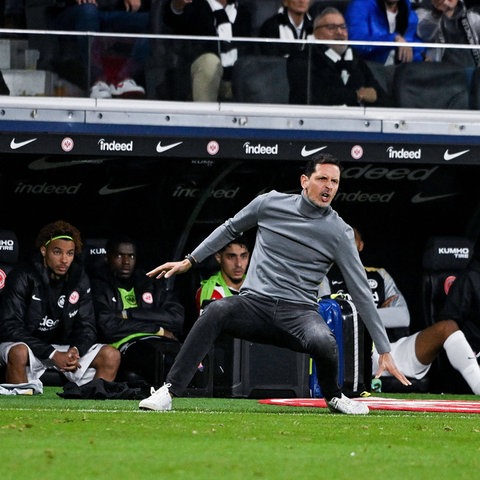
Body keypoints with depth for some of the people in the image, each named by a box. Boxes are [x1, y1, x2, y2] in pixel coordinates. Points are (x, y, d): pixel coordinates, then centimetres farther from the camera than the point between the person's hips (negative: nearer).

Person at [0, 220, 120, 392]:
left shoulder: (79, 279, 2)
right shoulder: (23, 277, -13)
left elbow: (86, 326, 3)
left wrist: (75, 350, -22)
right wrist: (52, 355, -27)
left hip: (63, 347, 5)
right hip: (26, 344, -5)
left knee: (111, 355, -13)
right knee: (19, 353, -39)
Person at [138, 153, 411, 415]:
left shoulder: (339, 232, -1)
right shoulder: (270, 203, 4)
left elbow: (361, 293, 0)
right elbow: (230, 229, 23)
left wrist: (385, 350, -2)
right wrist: (190, 261, 19)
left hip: (299, 313, -1)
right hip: (255, 305, 1)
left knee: (323, 342, -35)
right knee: (217, 311, -33)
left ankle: (334, 397, -1)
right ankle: (169, 392, -35)